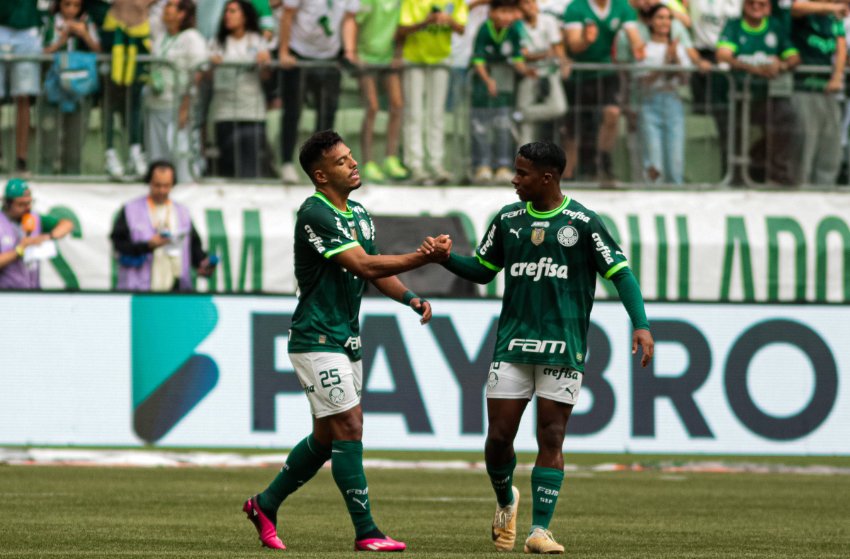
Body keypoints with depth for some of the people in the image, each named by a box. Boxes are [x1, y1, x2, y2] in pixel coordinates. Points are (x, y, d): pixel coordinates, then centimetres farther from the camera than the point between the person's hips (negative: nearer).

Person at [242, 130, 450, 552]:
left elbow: (375, 270, 17)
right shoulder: (315, 214, -18)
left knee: (327, 436, 13)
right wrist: (426, 256, -25)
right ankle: (366, 532, -9)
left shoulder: (359, 214, 12)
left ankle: (266, 504, 28)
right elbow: (364, 265, -25)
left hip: (345, 340, 9)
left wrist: (410, 298, -2)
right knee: (349, 426, -12)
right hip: (316, 339, -9)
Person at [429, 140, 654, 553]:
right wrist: (446, 257, 0)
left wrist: (640, 325, -15)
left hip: (563, 348, -3)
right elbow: (482, 270, 19)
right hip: (512, 344, 3)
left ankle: (540, 530, 0)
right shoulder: (508, 220, 9)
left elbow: (620, 272, -3)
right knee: (498, 437, -1)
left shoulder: (582, 223, -3)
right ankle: (506, 503, 27)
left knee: (551, 438, -3)